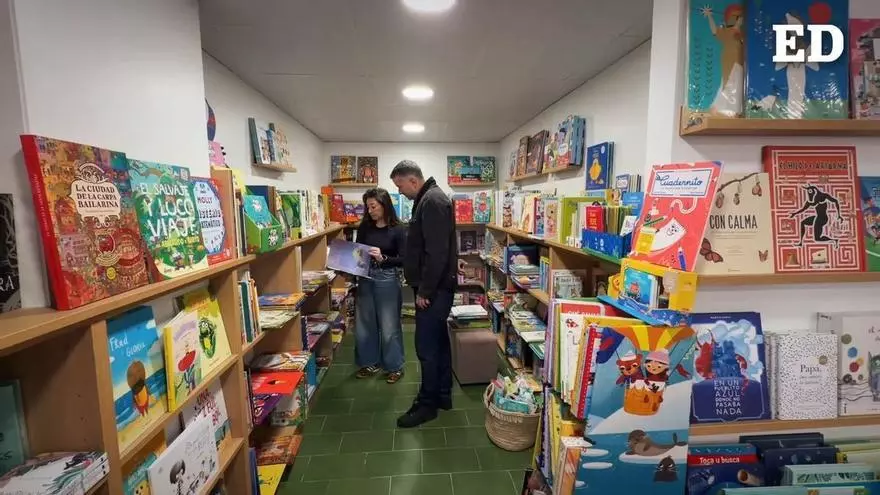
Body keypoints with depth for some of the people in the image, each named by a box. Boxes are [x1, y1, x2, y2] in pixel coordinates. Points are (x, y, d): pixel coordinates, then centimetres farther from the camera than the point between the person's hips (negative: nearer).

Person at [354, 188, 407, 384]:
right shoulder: (364, 227, 5)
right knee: (364, 324, 13)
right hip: (365, 280, 5)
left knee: (389, 326, 5)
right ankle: (370, 363, 32)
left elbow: (404, 260, -10)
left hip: (387, 281, -4)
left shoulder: (398, 230, -7)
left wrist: (383, 258, -24)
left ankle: (395, 366, 23)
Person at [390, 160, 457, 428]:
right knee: (438, 341, 17)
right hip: (435, 287, 10)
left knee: (426, 346, -1)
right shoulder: (428, 199, 15)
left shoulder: (432, 201, -18)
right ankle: (443, 395, 30)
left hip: (434, 289, -10)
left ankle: (427, 403, 15)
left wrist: (424, 290, -20)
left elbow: (437, 252, -25)